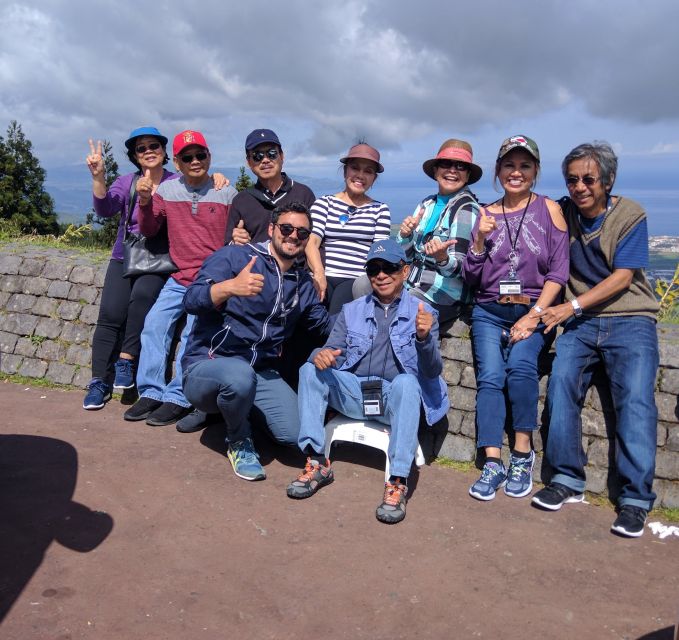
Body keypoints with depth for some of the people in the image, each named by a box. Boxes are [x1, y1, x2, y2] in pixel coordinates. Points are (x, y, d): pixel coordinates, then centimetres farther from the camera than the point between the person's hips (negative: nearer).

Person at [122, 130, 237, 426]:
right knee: (154, 322, -7)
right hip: (179, 277, 4)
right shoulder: (167, 190, 6)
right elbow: (149, 231, 5)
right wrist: (145, 201, -13)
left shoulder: (227, 194, -2)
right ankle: (151, 391, 3)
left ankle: (178, 398, -9)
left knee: (194, 330, -17)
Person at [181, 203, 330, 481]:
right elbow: (192, 300, -20)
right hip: (207, 365, -5)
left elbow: (325, 324, 23)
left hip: (261, 374, 5)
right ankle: (239, 442, -5)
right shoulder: (234, 257, -7)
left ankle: (231, 408, 15)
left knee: (295, 433, -18)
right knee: (240, 374, -40)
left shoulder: (303, 283, 12)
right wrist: (229, 287, -40)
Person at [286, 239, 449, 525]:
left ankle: (397, 482, -34)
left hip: (394, 398, -3)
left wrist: (424, 338, -26)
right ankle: (317, 463, -21)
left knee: (406, 382, -35)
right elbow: (334, 351, 7)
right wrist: (322, 355, -19)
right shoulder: (351, 311, 17)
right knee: (310, 370, -20)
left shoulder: (422, 313, 6)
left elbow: (432, 372, -4)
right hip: (353, 392, 3)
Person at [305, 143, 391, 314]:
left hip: (357, 280, -1)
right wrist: (319, 274, -17)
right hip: (325, 278, 1)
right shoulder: (324, 203, 15)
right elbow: (312, 242, 2)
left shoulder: (380, 210, 15)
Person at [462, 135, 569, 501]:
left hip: (533, 311, -2)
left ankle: (522, 455, -13)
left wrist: (534, 315, -12)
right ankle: (493, 464, -16)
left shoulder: (548, 210, 4)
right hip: (489, 311, 2)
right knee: (490, 377, -20)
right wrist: (480, 240, -7)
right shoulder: (486, 214, 10)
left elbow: (558, 271, -2)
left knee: (520, 365, -28)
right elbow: (470, 278, 8)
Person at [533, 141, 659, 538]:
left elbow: (622, 278, -9)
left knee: (636, 397, -19)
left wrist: (571, 306, -16)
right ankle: (568, 479, -12)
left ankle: (636, 499, -14)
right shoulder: (562, 213, 8)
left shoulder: (631, 215, -2)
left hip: (630, 320, -2)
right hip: (582, 322, 3)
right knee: (562, 380, -21)